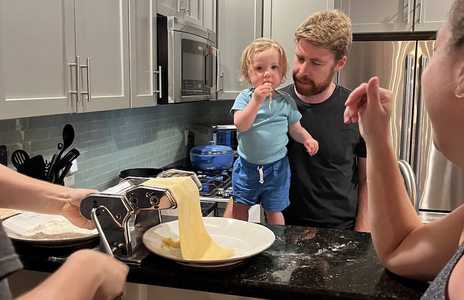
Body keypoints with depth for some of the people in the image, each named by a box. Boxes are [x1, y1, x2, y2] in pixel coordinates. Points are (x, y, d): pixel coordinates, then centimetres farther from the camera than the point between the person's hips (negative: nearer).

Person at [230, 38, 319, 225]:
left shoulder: (286, 102, -2)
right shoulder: (245, 98, -8)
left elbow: (295, 128, 8)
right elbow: (241, 125, -22)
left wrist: (307, 139, -12)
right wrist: (256, 101, -30)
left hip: (276, 166, 0)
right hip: (247, 165, 0)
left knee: (274, 211, 9)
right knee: (240, 206, 15)